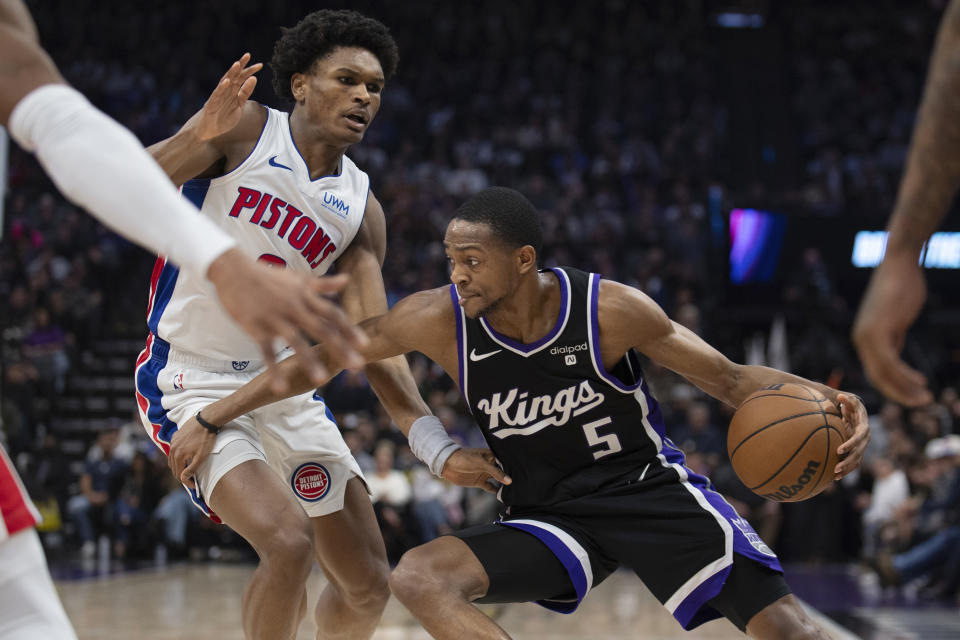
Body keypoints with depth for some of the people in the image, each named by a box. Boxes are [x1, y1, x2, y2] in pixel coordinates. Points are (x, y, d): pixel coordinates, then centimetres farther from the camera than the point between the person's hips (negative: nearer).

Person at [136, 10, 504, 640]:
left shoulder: (361, 209, 5)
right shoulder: (243, 129, -8)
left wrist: (436, 448, -10)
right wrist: (200, 134, -34)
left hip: (285, 387, 6)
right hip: (192, 380, -6)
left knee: (369, 587, 6)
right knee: (289, 542, -27)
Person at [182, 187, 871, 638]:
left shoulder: (611, 310, -19)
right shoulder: (440, 319, -14)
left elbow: (728, 377, -9)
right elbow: (324, 358, -3)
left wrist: (821, 400, -28)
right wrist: (212, 417, 0)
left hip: (650, 489, -2)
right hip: (548, 517, 3)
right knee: (418, 576, -22)